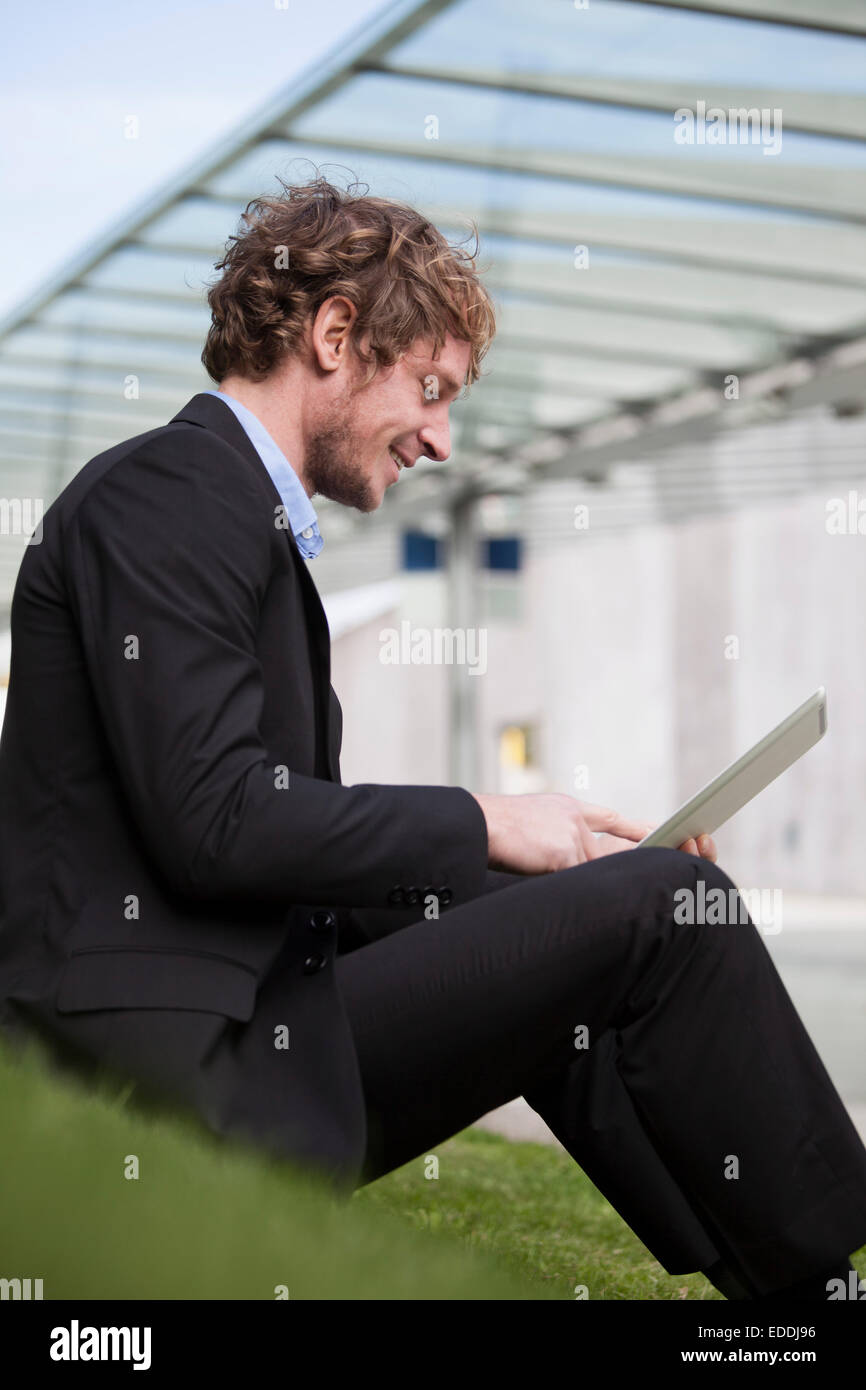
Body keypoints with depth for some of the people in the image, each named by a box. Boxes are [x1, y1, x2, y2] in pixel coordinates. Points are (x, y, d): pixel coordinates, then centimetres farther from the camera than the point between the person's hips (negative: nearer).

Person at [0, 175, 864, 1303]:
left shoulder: (236, 514, 19)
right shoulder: (162, 499, -10)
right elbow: (211, 819, -20)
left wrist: (541, 841, 8)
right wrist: (482, 827, -9)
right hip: (191, 1072, -10)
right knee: (663, 905, -11)